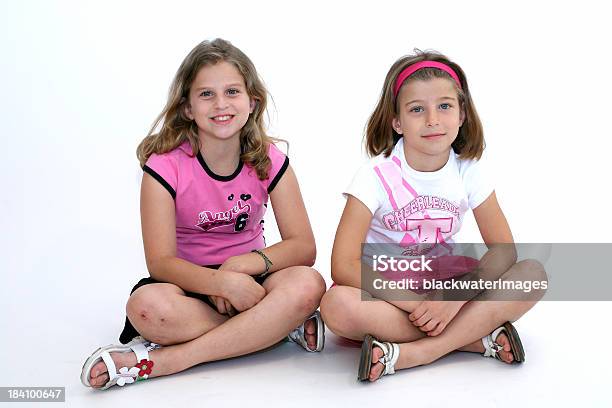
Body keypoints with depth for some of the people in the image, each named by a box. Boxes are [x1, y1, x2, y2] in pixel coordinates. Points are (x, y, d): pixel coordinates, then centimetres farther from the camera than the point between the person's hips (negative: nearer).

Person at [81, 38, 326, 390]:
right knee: (147, 306, -36)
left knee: (308, 285, -30)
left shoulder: (269, 160, -7)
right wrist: (223, 282, -37)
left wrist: (244, 264, -28)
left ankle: (163, 360, -27)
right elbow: (160, 261, -19)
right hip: (189, 281, -2)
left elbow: (303, 246, -10)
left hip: (249, 276, 2)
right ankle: (281, 326, -21)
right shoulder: (165, 165, -14)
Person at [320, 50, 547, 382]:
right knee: (336, 305, -35)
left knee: (533, 274, -18)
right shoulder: (377, 175, -14)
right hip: (385, 292, -3)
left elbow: (503, 250, -6)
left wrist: (454, 297, -22)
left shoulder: (468, 171, -3)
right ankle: (477, 337, -24)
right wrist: (416, 304, -25)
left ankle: (411, 353, -26)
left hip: (444, 289, 3)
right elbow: (343, 265, -21)